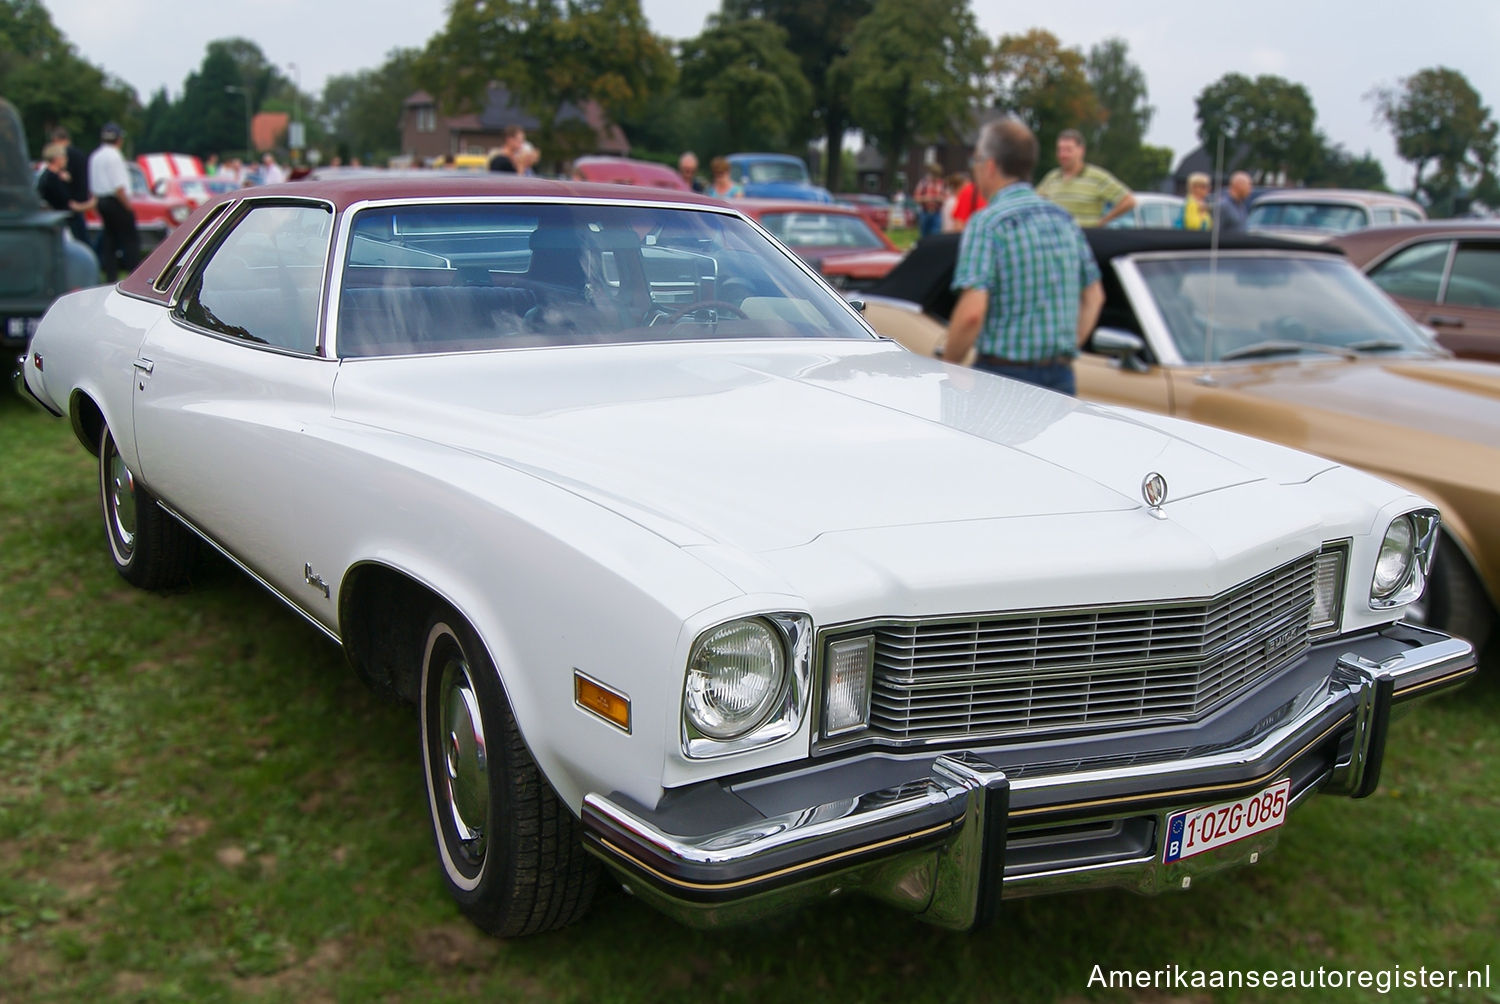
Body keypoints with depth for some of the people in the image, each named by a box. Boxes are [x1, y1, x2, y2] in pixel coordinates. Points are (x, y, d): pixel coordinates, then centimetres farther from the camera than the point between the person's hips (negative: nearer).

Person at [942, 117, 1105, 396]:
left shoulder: (986, 223, -12)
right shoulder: (1064, 219, 10)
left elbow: (972, 312, -21)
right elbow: (1094, 297, 17)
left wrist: (948, 363, -8)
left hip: (1004, 376, -6)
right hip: (1061, 379, 6)